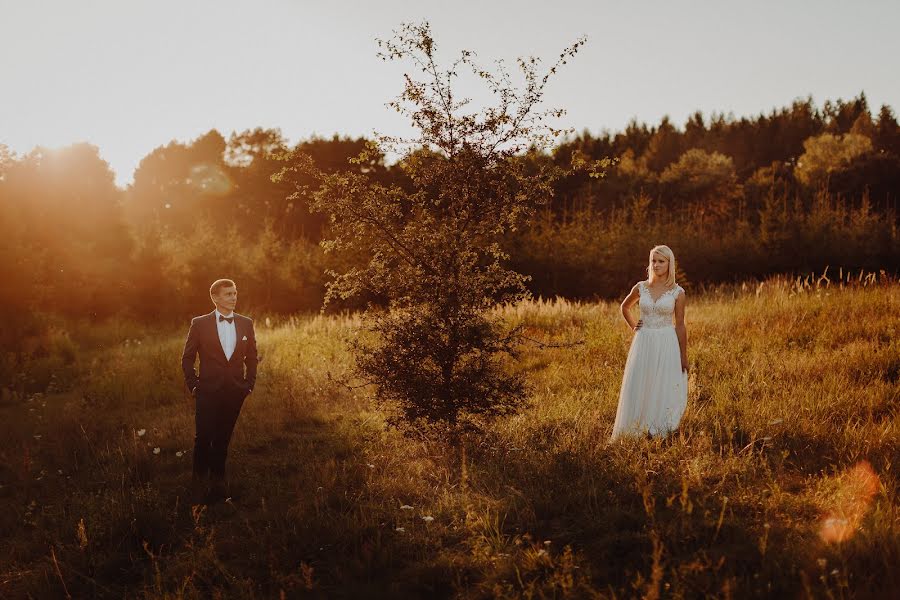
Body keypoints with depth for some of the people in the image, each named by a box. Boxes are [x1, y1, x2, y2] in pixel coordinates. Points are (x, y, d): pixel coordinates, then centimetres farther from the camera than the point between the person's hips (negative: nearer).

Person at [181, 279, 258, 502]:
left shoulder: (246, 324, 6)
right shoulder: (200, 324, -2)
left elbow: (251, 357, 14)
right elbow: (187, 358, 3)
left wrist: (249, 383, 7)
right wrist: (193, 385, -1)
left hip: (235, 392, 3)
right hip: (208, 391, -2)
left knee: (223, 439, 9)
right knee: (203, 438, -3)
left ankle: (217, 481, 20)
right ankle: (199, 481, 13)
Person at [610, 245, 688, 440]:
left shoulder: (677, 292, -3)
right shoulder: (641, 288, 4)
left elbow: (680, 325, 0)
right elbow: (625, 307, 23)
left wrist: (683, 356, 0)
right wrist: (633, 326, 9)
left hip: (667, 345, -3)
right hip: (644, 343, 3)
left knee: (664, 389, 1)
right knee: (639, 388, 5)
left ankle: (661, 432, 11)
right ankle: (639, 431, 16)